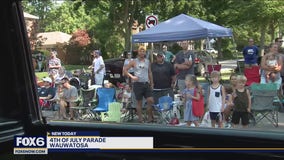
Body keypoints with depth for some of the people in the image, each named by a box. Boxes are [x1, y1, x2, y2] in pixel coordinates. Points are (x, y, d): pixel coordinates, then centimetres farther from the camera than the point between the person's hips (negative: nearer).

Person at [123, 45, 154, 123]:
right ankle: (140, 119, 11)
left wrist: (151, 83, 14)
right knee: (139, 102, 2)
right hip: (138, 84, -3)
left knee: (150, 100, -6)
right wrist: (132, 77, -9)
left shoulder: (148, 61, 13)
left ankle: (150, 117, 9)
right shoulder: (134, 62, 1)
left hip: (146, 84, 4)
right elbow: (125, 70, 1)